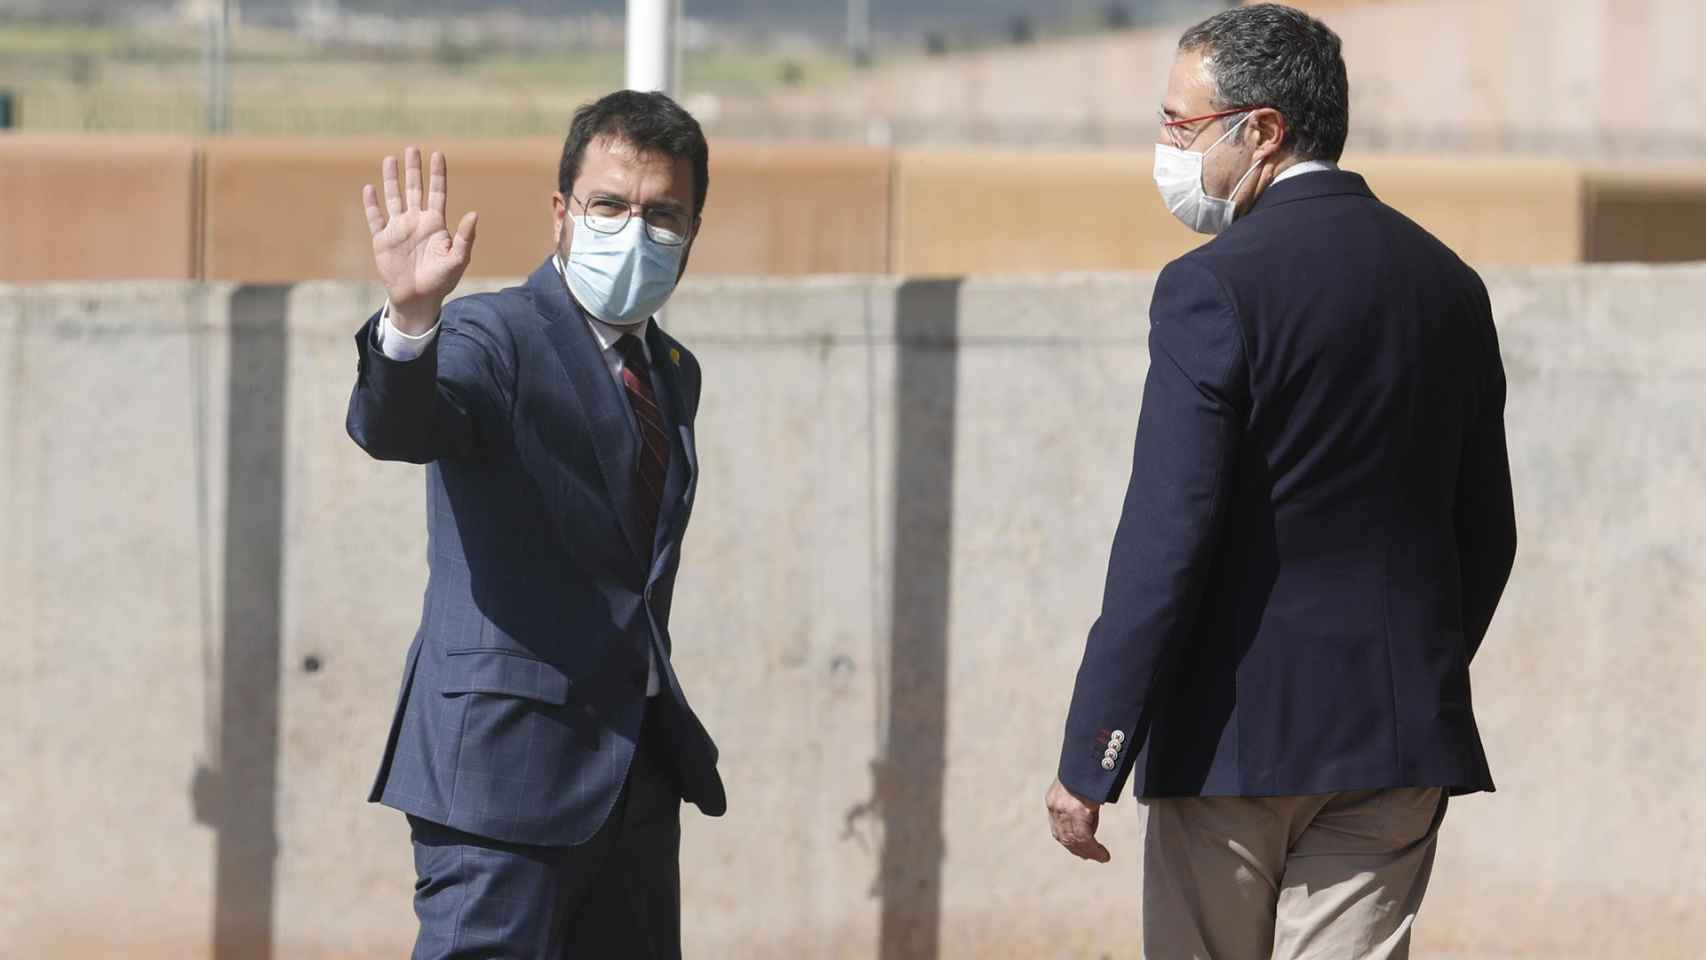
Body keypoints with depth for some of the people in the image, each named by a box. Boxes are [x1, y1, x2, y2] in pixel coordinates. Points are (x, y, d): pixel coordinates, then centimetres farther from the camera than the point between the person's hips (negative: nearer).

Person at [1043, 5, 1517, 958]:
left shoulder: (1216, 287, -11)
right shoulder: (1450, 284, 10)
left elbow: (1166, 541, -16)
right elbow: (1487, 534, 15)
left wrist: (1089, 762, -14)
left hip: (1239, 733, -5)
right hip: (1401, 736, 5)